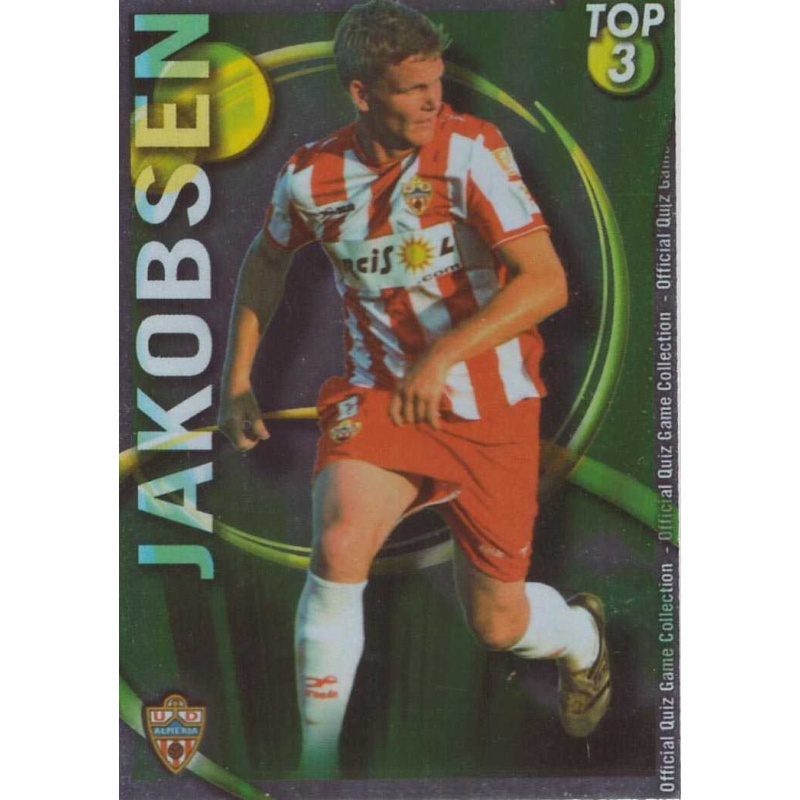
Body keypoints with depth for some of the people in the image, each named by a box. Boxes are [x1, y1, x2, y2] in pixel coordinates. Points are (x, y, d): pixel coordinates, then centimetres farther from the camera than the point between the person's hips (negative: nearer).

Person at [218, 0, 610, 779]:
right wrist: (237, 378, 12)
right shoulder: (311, 175, -6)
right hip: (379, 392, 2)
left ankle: (581, 635, 45)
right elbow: (267, 257, 16)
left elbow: (547, 282, -25)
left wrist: (443, 353, -35)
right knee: (338, 548, -25)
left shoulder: (470, 149, -16)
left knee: (496, 623, 6)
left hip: (490, 406, -2)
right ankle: (317, 759, -5)